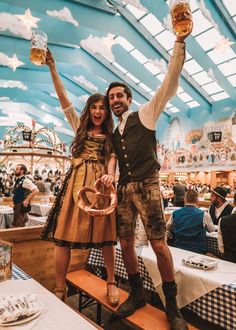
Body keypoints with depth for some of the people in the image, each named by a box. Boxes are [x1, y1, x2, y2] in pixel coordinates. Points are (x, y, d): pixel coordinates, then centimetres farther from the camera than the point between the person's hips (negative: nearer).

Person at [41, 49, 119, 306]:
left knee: (105, 235, 0)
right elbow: (63, 97, 11)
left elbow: (112, 157, 3)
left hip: (100, 182, 0)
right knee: (63, 235, -3)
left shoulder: (110, 136, 16)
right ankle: (60, 289, 10)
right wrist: (52, 67, 7)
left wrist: (109, 174, -19)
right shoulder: (79, 126, 17)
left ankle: (111, 283, 16)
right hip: (76, 181, 1)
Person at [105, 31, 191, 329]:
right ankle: (137, 294, 27)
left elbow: (170, 82, -2)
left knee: (158, 244, -5)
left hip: (146, 186, -5)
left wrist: (179, 41, -6)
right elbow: (113, 161, 16)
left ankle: (172, 306, 14)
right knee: (126, 244, 6)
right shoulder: (113, 133, 20)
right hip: (123, 190, 6)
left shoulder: (145, 114, 7)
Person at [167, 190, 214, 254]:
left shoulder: (175, 213, -5)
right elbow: (212, 229, 6)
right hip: (198, 251, -2)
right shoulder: (203, 214, -13)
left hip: (179, 249, 2)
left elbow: (168, 227, 13)